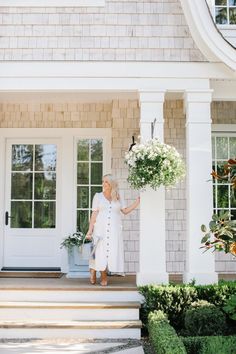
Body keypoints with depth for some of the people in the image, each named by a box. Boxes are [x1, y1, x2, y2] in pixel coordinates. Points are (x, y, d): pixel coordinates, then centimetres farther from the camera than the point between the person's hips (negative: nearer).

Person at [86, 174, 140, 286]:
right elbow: (94, 214, 3)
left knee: (112, 251, -4)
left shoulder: (118, 197, 12)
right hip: (101, 229, -1)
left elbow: (125, 211, 9)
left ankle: (103, 277, 5)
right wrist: (90, 230, -3)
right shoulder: (98, 196, 7)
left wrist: (137, 201, 2)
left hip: (114, 230, 2)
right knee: (100, 251, -7)